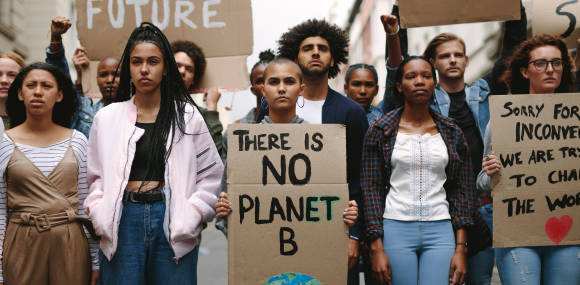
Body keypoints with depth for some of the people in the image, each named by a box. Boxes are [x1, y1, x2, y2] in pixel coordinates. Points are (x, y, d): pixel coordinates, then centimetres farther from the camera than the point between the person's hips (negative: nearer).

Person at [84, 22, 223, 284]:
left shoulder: (187, 117, 6)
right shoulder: (106, 118, 9)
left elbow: (211, 175, 7)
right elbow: (95, 178, 11)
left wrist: (190, 220, -4)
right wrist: (102, 219, -3)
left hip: (172, 222, -1)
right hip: (123, 221, 1)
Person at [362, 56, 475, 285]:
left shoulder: (452, 133, 8)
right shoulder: (380, 130, 2)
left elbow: (463, 191, 8)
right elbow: (371, 189, 0)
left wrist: (461, 249, 1)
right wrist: (377, 249, -6)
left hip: (440, 231, 1)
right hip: (396, 230, -1)